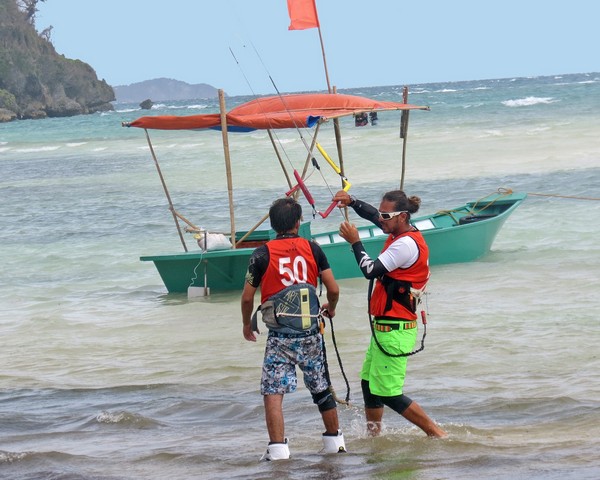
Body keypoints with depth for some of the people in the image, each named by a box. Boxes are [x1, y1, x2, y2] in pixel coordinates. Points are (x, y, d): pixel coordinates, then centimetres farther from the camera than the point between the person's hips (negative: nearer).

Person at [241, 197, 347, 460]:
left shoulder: (262, 254, -5)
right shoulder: (312, 249, 1)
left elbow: (247, 297, -2)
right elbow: (333, 289, 2)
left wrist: (247, 324, 17)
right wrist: (331, 308, 24)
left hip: (279, 337, -3)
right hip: (310, 333, 3)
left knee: (273, 392, -3)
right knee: (321, 389, 18)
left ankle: (277, 448, -14)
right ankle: (334, 439, 29)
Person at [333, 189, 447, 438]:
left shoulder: (406, 244, -20)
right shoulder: (403, 232, 9)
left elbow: (371, 270, -23)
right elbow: (373, 215, 26)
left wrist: (355, 242, -10)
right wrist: (351, 201, 11)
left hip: (394, 330, -10)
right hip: (385, 325, 10)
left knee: (388, 393, -7)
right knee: (369, 383, 18)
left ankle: (436, 433, -2)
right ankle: (373, 435, 27)